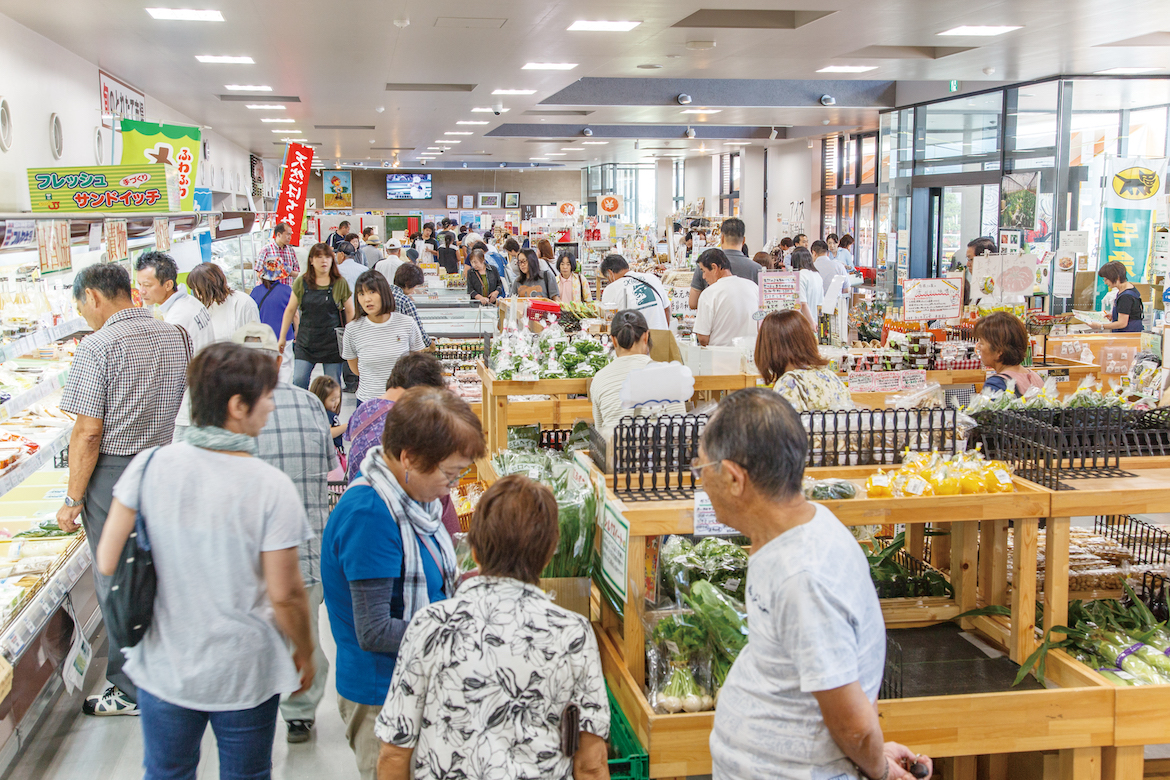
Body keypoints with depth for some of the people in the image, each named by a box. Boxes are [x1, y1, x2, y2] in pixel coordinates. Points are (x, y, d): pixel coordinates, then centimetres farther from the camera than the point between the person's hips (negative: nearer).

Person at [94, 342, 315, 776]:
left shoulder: (149, 466, -12)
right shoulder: (272, 488, -20)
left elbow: (108, 561, -6)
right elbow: (285, 594, -15)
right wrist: (305, 654, 2)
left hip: (162, 665, 3)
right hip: (244, 675, -2)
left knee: (166, 771, 24)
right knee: (243, 773, 19)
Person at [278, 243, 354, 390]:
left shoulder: (340, 283, 0)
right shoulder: (301, 282, 3)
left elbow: (350, 312, 7)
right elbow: (290, 310, 10)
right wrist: (282, 337, 11)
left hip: (332, 342, -1)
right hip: (306, 341, 1)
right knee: (299, 381, -6)